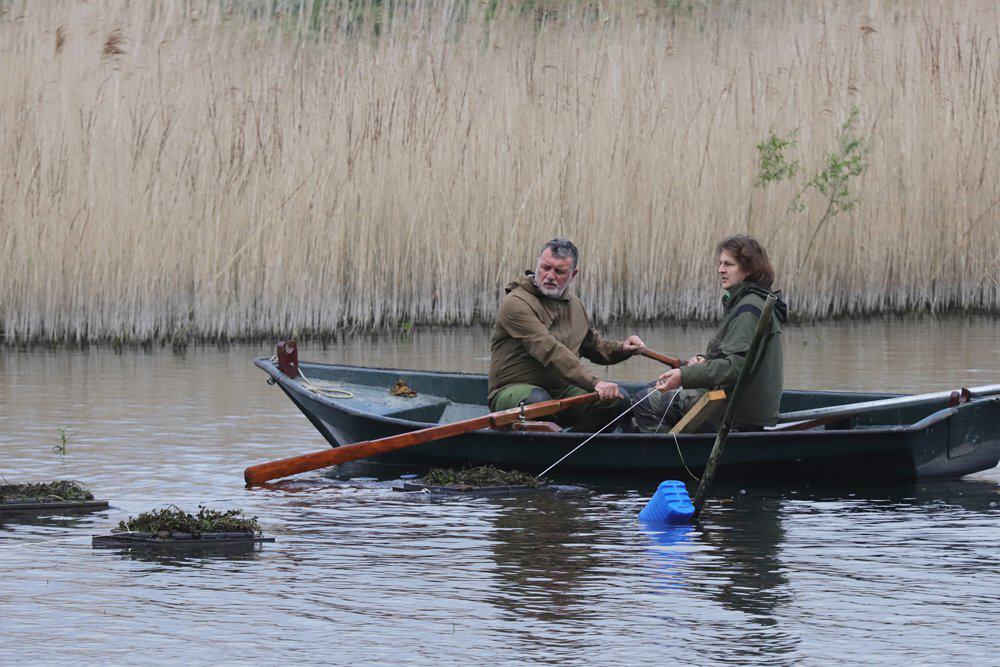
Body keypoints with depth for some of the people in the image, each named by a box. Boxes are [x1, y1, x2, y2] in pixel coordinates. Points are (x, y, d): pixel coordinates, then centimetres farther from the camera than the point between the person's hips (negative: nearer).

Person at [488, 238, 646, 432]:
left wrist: (621, 348, 8)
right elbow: (550, 351, -26)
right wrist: (595, 383, -34)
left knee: (619, 399, -11)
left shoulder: (573, 304, 15)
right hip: (512, 392, -7)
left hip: (561, 392, 7)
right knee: (536, 399, -41)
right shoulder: (515, 303, -14)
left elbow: (592, 345, 32)